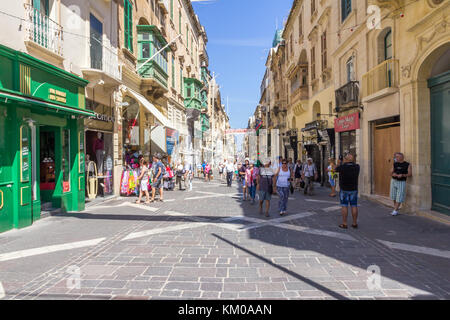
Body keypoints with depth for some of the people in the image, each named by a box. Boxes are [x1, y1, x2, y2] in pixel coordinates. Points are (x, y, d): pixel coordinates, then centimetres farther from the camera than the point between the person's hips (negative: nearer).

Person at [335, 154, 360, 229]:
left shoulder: (342, 167, -16)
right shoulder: (357, 167, -5)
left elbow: (335, 169, 5)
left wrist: (339, 163, 22)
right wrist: (344, 163, 27)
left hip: (344, 190, -3)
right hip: (354, 189, 3)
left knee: (344, 206, 1)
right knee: (354, 206, 7)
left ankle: (344, 224, 3)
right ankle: (355, 223, 12)